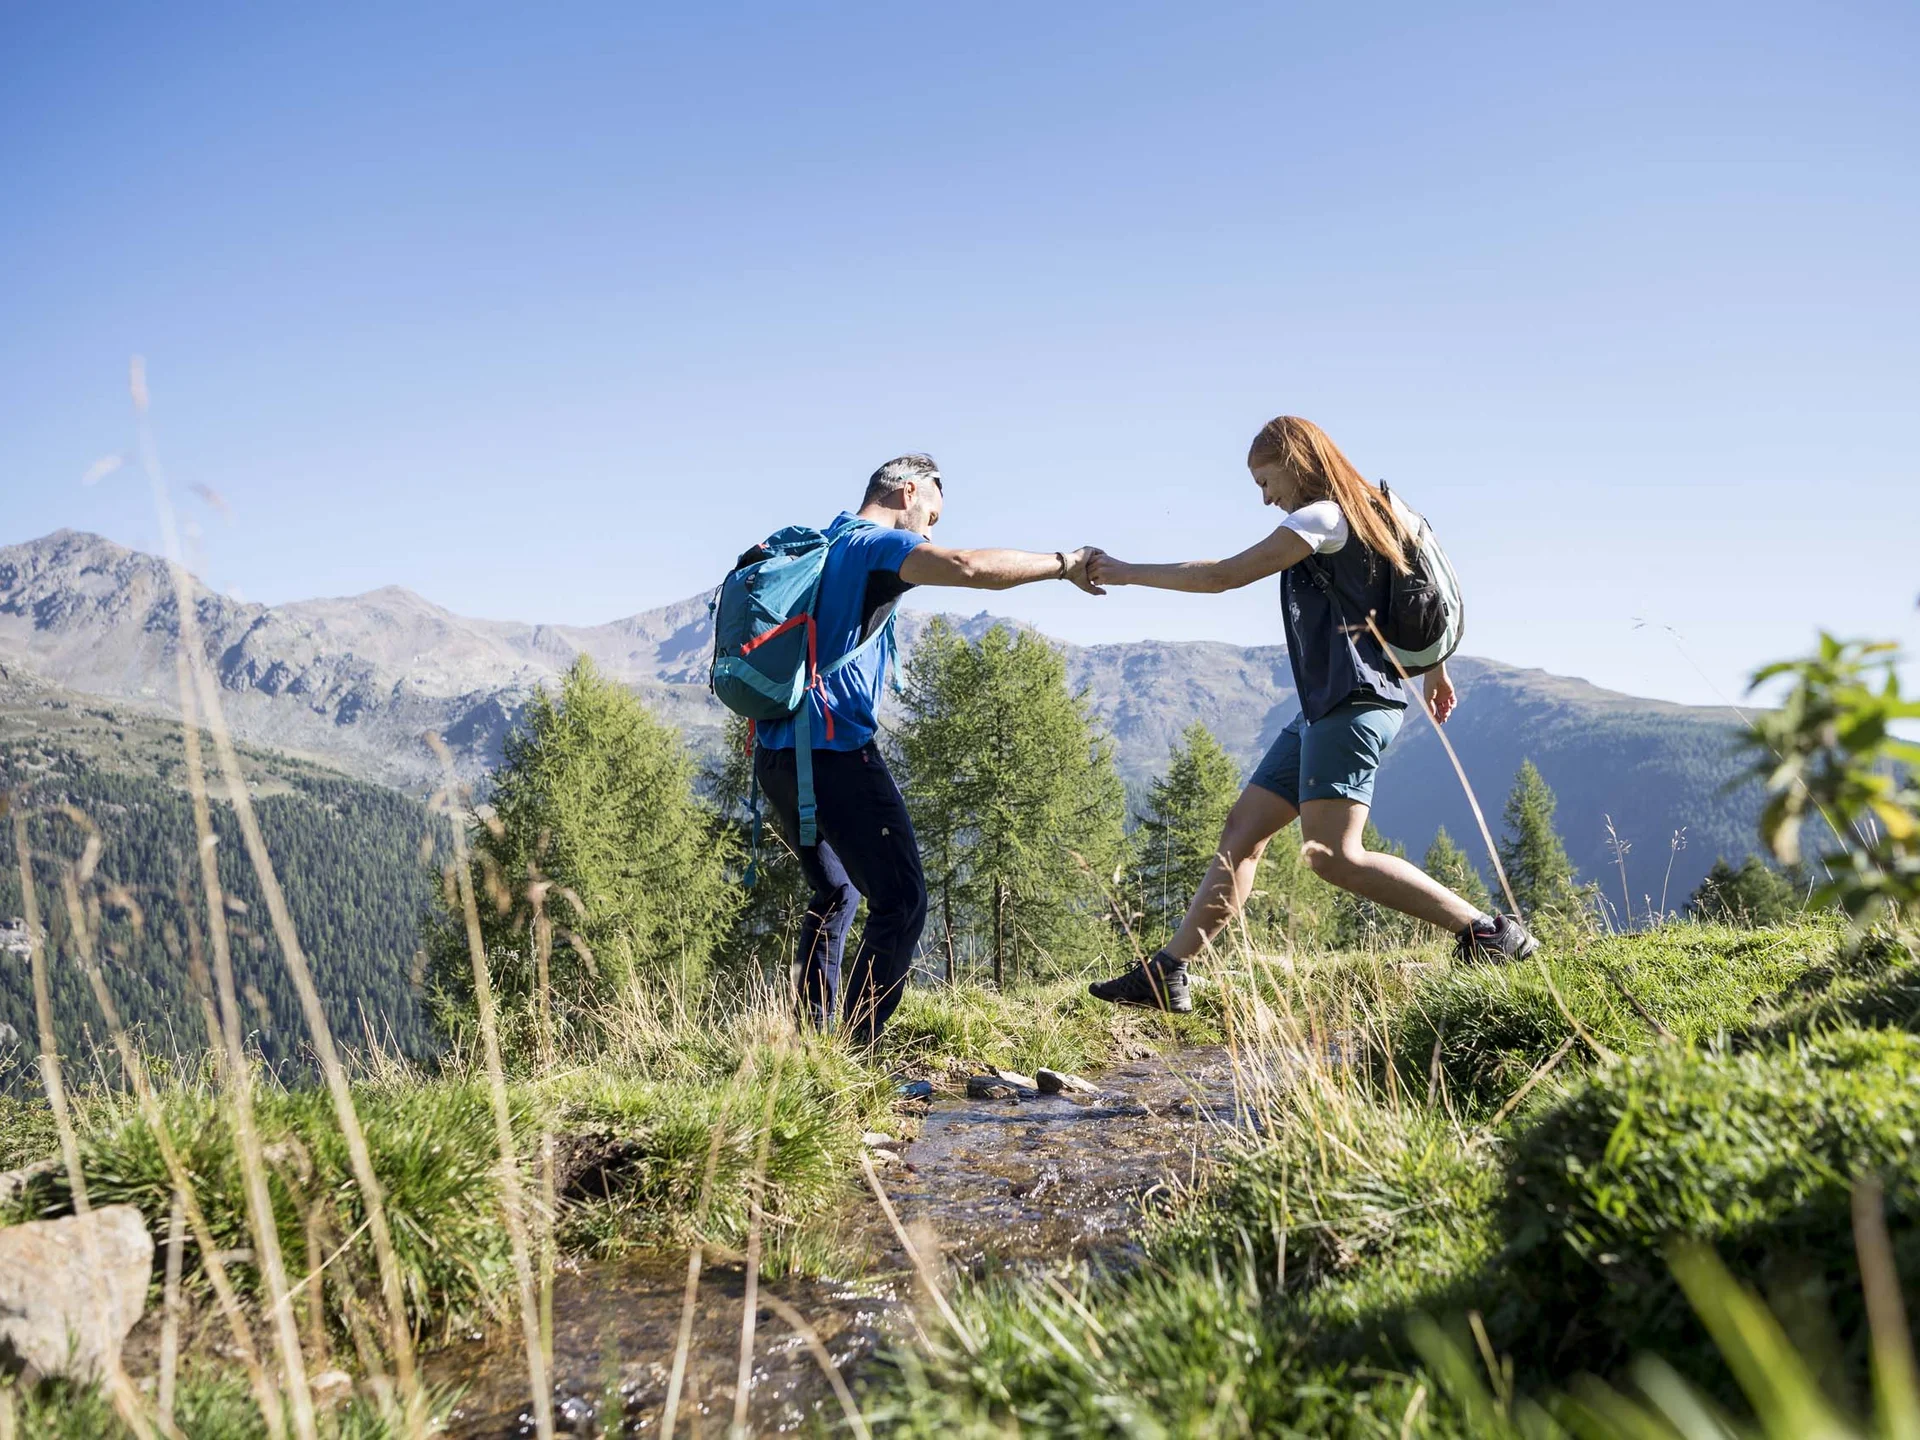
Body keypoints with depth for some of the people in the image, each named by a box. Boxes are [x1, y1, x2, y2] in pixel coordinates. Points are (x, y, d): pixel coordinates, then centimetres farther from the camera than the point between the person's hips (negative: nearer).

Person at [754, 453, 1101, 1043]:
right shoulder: (879, 545, -4)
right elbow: (967, 567, -22)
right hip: (833, 751, -10)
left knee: (835, 894, 23)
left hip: (775, 753, 10)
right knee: (901, 901, -6)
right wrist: (1061, 563, -12)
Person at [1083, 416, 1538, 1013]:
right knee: (1242, 828, 5)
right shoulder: (1370, 514, 20)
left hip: (1352, 702, -10)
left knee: (1331, 852, -19)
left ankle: (1488, 932, -11)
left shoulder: (1321, 517, -9)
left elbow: (1224, 575, -12)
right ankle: (1165, 975, 6)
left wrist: (1126, 572, -5)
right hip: (1326, 707, 10)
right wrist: (1432, 667, 34)